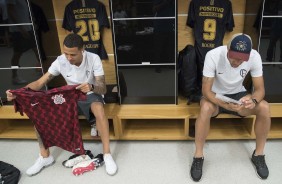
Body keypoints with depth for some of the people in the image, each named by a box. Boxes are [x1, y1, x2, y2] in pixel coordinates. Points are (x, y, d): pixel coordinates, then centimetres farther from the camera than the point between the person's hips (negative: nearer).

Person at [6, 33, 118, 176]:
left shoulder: (94, 59, -22)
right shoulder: (60, 61, -14)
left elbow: (103, 89, -23)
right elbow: (40, 82, -13)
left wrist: (91, 87, -48)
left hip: (90, 94, -3)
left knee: (99, 109, -40)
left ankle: (107, 155, -26)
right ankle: (45, 156, -1)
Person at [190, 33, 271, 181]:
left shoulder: (254, 57, -20)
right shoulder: (213, 55, -29)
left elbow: (260, 89, -14)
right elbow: (206, 90, -26)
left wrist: (253, 100, -38)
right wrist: (225, 105, -44)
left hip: (237, 94, 3)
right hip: (215, 95, -3)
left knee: (264, 108, -24)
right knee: (206, 108, -37)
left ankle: (258, 154, -2)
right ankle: (198, 156, -19)